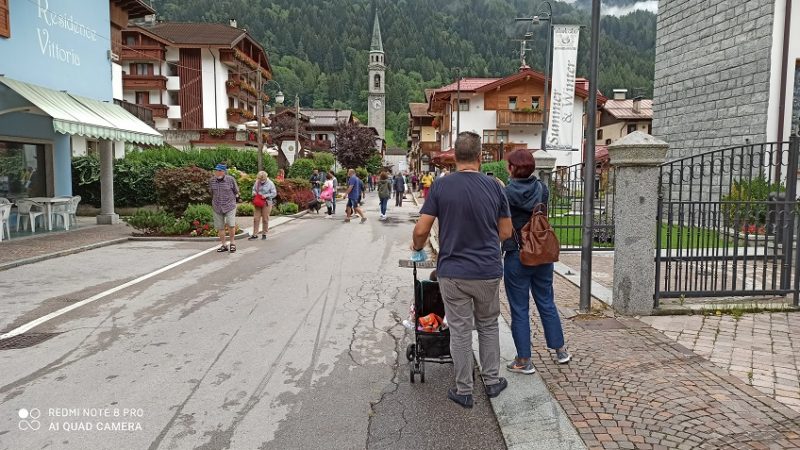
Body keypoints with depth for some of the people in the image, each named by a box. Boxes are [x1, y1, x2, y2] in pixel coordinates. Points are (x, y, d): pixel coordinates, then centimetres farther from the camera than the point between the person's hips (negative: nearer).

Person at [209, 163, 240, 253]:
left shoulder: (230, 179, -10)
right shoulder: (211, 181, 0)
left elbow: (236, 191, 6)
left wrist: (236, 197, 16)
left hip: (230, 206, -3)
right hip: (217, 207, 3)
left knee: (231, 225, -14)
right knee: (220, 227, 6)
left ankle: (232, 242, 8)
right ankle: (223, 245, 18)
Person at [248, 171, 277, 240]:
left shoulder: (270, 183, -8)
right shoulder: (257, 182, 2)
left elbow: (274, 193, -7)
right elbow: (254, 189, 17)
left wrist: (266, 196, -20)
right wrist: (254, 193, -6)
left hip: (266, 203, -3)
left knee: (265, 219, 4)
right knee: (256, 218, 2)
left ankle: (264, 234, 18)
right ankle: (255, 234, 9)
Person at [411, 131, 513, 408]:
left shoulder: (441, 186, -9)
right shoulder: (494, 187, -3)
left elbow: (421, 230, -9)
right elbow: (506, 233, 4)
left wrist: (417, 246, 12)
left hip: (453, 272, -2)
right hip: (488, 271, 2)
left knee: (460, 331, 8)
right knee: (488, 326, 22)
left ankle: (464, 391, 19)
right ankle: (492, 381, 31)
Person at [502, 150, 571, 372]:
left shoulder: (506, 193, -15)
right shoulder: (542, 188, -1)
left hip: (516, 257, -5)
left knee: (519, 309, 6)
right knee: (546, 303, 19)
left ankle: (524, 361, 15)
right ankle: (560, 350, 31)